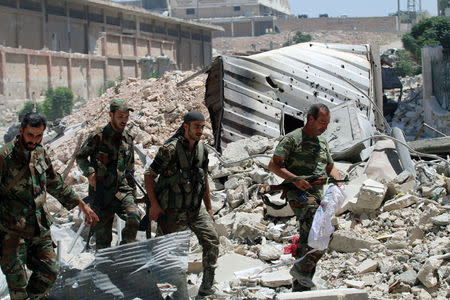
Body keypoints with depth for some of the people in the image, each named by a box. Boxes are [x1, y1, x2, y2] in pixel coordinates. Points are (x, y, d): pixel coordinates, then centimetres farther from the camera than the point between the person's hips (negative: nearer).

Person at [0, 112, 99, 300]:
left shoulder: (40, 153, 6)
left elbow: (55, 184, 20)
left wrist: (82, 206, 20)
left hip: (41, 227, 6)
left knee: (49, 272, 8)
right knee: (18, 283, -4)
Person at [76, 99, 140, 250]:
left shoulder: (128, 139, 10)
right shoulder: (98, 137, -5)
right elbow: (80, 157, 6)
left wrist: (132, 191, 18)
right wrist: (90, 172, -11)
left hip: (122, 190, 3)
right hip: (102, 192, -3)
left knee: (134, 217, -24)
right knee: (103, 238, 1)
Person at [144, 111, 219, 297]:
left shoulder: (202, 149, 4)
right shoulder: (170, 149, -16)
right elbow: (149, 175, -11)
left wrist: (208, 208, 18)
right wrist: (154, 204, -15)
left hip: (196, 208, 6)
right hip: (174, 210, -6)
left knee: (212, 241, -6)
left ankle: (206, 289, 4)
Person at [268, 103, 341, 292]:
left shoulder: (322, 143, 22)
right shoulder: (293, 139, -1)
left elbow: (331, 168, 31)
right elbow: (273, 165, -6)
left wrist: (338, 181, 8)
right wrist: (295, 179, -20)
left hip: (318, 194, 7)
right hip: (298, 192, -7)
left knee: (308, 238, 6)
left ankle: (300, 288, 12)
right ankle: (301, 269, -18)